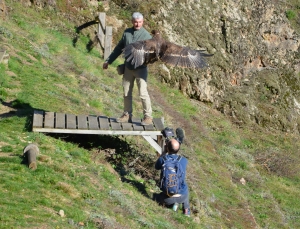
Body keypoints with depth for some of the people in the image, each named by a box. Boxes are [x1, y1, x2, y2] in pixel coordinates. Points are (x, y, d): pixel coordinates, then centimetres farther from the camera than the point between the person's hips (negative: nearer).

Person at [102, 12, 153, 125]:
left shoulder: (146, 35, -7)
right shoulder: (127, 32, 7)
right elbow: (119, 48, 16)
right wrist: (108, 60, 18)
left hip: (141, 68, -5)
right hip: (128, 68, 5)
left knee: (143, 93, -9)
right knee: (126, 93, 10)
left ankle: (148, 116, -1)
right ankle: (127, 115, 21)